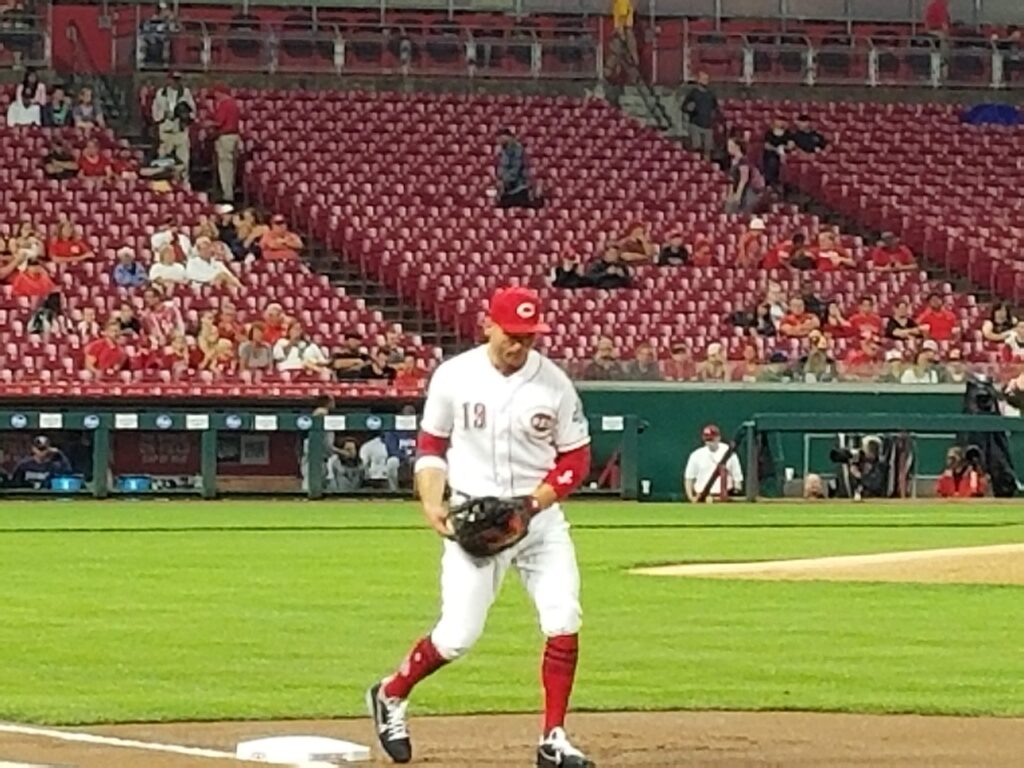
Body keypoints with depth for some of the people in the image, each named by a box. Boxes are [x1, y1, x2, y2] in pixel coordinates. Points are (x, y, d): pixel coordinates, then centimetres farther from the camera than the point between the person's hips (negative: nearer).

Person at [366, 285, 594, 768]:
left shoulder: (553, 384, -5)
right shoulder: (454, 377, -5)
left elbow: (576, 460, 0)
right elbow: (431, 445, 6)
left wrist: (532, 505, -14)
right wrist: (432, 505, -8)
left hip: (541, 517, 1)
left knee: (564, 624, -10)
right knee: (458, 634, -5)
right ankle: (391, 695, 22)